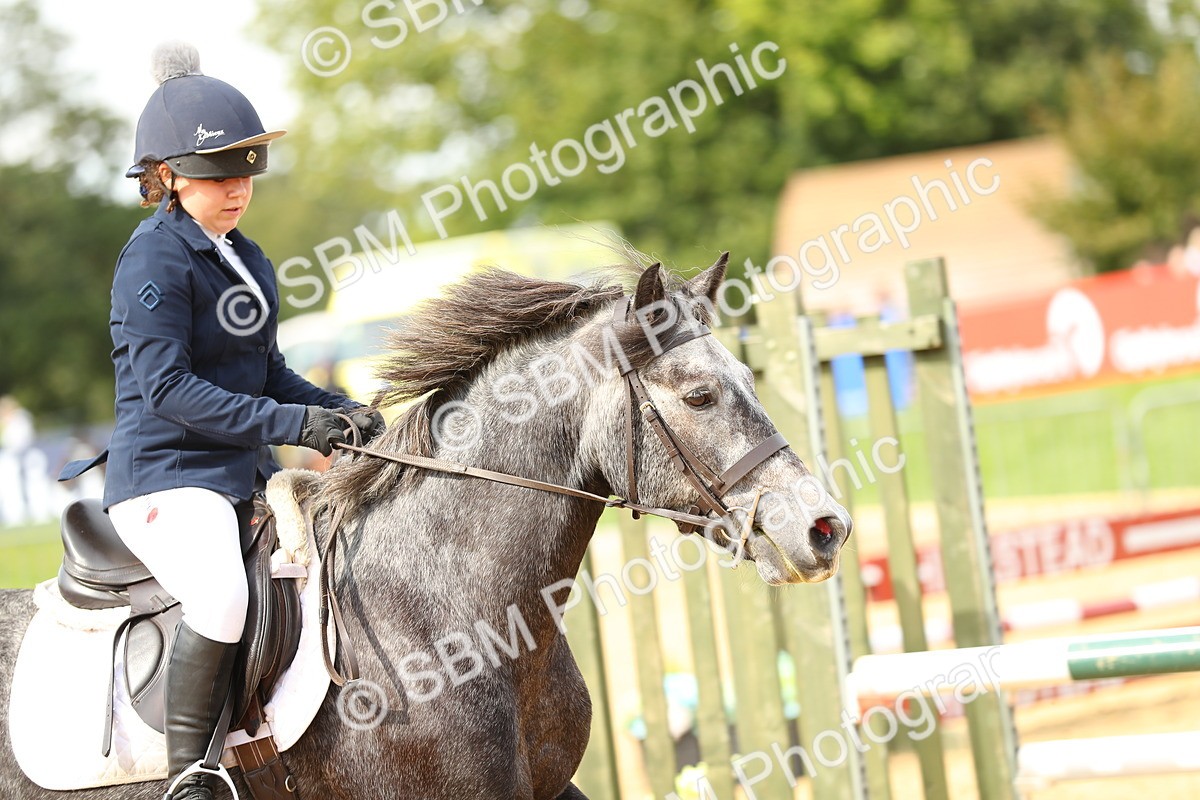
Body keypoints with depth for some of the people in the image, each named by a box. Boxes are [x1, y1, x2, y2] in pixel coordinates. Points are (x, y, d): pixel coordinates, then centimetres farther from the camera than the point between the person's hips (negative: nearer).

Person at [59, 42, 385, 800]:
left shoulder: (249, 260, 15)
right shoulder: (155, 258, -11)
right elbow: (166, 385, -19)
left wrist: (341, 411, 3)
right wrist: (287, 423, -24)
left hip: (247, 475, 9)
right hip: (165, 476, -9)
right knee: (223, 597, -34)